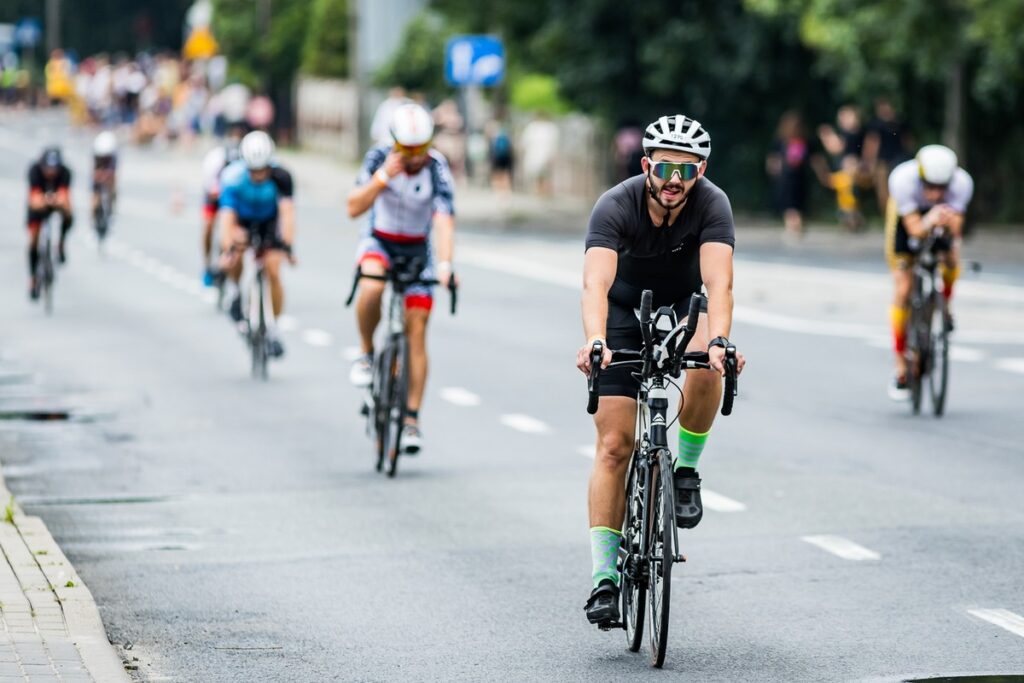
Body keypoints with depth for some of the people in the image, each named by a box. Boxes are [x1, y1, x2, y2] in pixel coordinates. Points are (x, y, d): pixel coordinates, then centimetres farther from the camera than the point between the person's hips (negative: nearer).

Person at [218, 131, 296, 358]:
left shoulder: (280, 177, -31)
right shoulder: (233, 178, -33)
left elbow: (287, 212, -39)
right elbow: (228, 218, -39)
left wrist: (288, 246, -52)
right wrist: (229, 249, -53)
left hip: (269, 221, 0)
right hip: (242, 219, 0)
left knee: (273, 272, -14)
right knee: (236, 242, -33)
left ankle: (273, 330, 2)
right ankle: (234, 291, -5)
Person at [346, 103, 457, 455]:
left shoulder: (437, 169, -21)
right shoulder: (379, 158, -17)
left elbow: (444, 220, -31)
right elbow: (354, 208, -21)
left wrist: (445, 264, -47)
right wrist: (383, 177, -34)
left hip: (417, 251, 0)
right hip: (379, 243, 0)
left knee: (416, 331, -7)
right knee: (372, 287, -35)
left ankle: (412, 418, -1)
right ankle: (366, 353, -9)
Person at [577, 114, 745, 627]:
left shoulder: (712, 204, -26)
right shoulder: (616, 206, -29)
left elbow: (718, 281, -39)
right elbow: (596, 282, -42)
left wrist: (718, 341, -57)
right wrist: (594, 341, -60)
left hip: (686, 306, 1)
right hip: (626, 313, -1)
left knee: (707, 371, -34)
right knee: (614, 445, -9)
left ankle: (686, 469, -9)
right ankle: (604, 576, -6)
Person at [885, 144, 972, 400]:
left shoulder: (962, 182, -34)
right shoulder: (903, 179, -39)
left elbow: (955, 228, -33)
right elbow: (915, 229, -40)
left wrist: (950, 224, -56)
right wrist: (930, 221, -61)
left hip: (943, 216, 2)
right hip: (907, 216, -2)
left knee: (951, 265, -26)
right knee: (903, 291, -9)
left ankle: (943, 305, 10)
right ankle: (901, 370, 1)